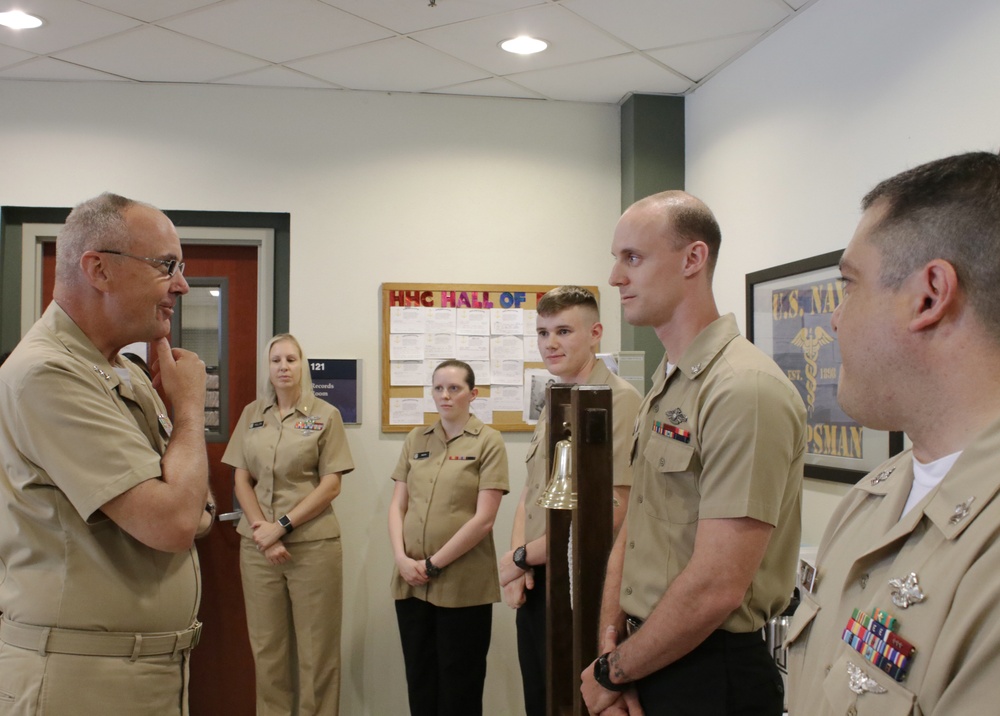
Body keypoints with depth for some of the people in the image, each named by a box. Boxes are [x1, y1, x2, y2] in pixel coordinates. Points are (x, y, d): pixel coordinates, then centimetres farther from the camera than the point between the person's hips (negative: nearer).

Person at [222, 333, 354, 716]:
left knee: (316, 647, 1)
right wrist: (261, 529, -7)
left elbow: (331, 485, -5)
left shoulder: (325, 415, 0)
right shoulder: (251, 414, 9)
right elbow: (240, 479, 7)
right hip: (257, 544, 3)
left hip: (313, 544, -3)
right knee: (266, 645, 8)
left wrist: (282, 526, -11)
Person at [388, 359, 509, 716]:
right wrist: (402, 558, -7)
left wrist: (434, 564, -11)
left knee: (459, 683, 7)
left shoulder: (488, 442, -4)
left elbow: (483, 519, -11)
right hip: (411, 581, 4)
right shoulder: (415, 440, 9)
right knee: (419, 678, 13)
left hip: (463, 584, -4)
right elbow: (398, 505, 8)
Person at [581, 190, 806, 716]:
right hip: (645, 663, 8)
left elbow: (716, 589, -24)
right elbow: (631, 534, 8)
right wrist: (610, 646, -4)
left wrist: (612, 672, -12)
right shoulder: (663, 387, 9)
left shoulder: (745, 390, -21)